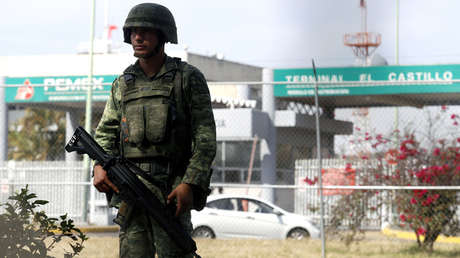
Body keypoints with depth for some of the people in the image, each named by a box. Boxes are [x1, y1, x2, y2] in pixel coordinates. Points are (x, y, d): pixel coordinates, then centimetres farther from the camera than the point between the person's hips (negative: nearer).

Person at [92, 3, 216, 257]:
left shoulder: (188, 78, 2)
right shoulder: (122, 84, 16)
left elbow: (205, 138, -4)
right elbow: (106, 131, 17)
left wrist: (190, 184, -15)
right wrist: (100, 165, -4)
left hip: (172, 189, -4)